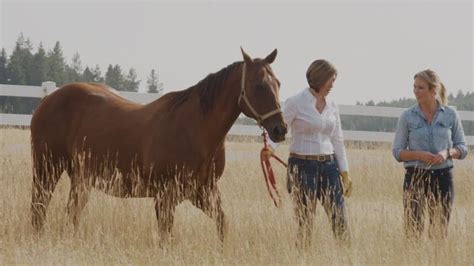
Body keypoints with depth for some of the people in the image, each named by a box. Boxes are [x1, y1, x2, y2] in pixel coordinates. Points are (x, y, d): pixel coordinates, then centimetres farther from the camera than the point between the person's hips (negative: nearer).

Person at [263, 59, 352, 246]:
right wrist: (270, 148, -34)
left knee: (340, 220, -1)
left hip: (328, 165, 5)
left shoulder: (331, 106, 10)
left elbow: (337, 141, 14)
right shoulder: (295, 103, -6)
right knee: (305, 222, -2)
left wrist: (345, 173, 11)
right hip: (302, 166, -5)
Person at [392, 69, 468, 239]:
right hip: (415, 177, -1)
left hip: (442, 176, 1)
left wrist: (447, 152, -15)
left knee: (439, 231, 4)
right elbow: (397, 152, 1)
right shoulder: (407, 117, 0)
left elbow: (462, 148, 7)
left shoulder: (450, 115, 2)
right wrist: (419, 155, -17)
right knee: (413, 229, -6)